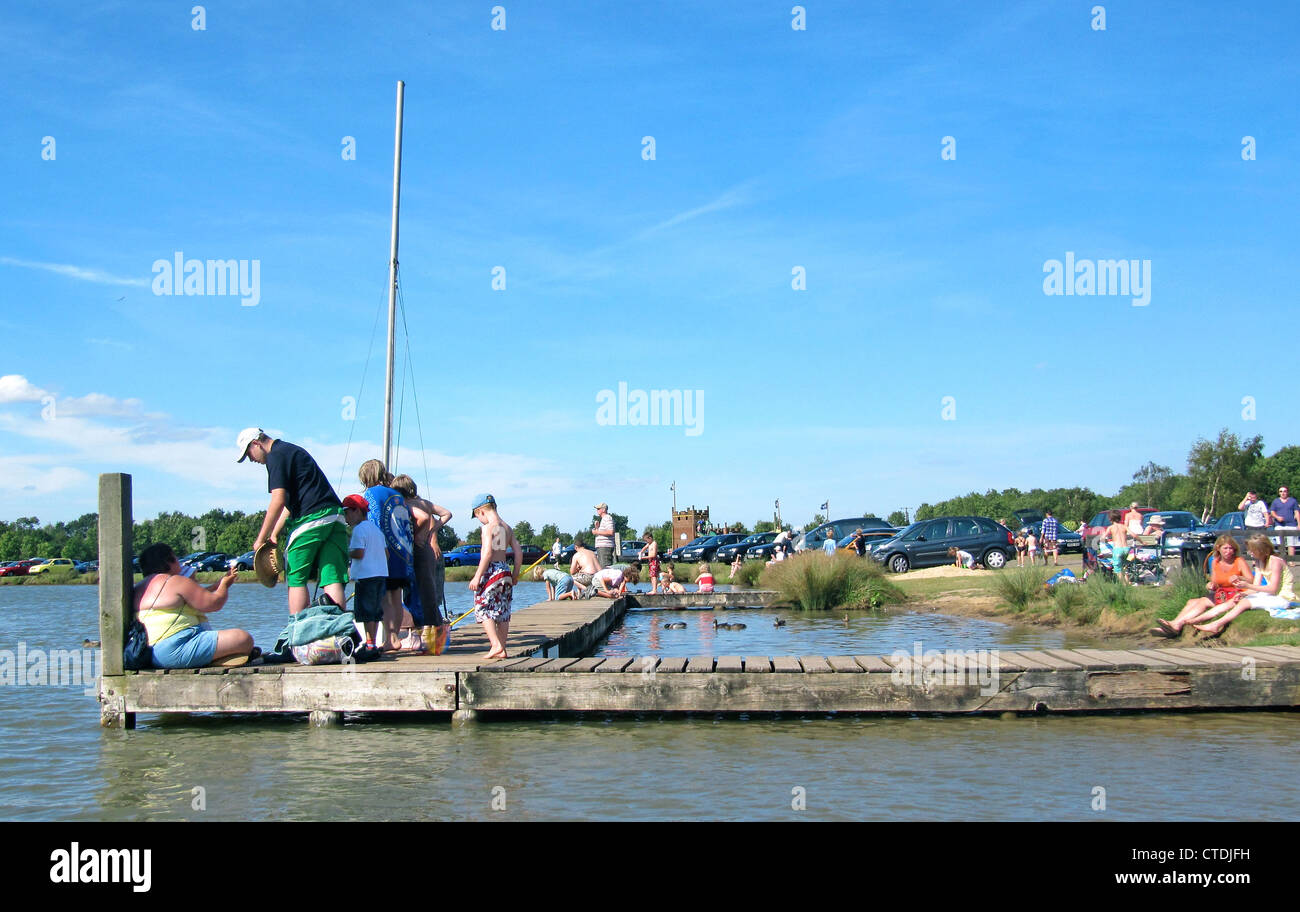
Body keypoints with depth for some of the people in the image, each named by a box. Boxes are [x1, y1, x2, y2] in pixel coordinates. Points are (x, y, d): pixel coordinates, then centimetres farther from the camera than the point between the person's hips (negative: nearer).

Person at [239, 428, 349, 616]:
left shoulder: (276, 456, -2)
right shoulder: (293, 450, 27)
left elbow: (278, 501, -11)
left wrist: (261, 539, -5)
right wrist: (275, 534, 28)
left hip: (311, 519, -8)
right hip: (335, 519, 8)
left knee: (296, 579, 3)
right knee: (332, 579, 1)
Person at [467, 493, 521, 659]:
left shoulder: (488, 527, -10)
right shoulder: (507, 528, 12)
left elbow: (487, 553, -19)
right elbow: (518, 552, 12)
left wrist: (477, 577, -18)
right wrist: (515, 575, 21)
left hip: (491, 570, -8)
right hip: (505, 570, 8)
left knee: (483, 609, -1)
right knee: (503, 613, 10)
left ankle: (496, 645, -13)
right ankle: (502, 649, 13)